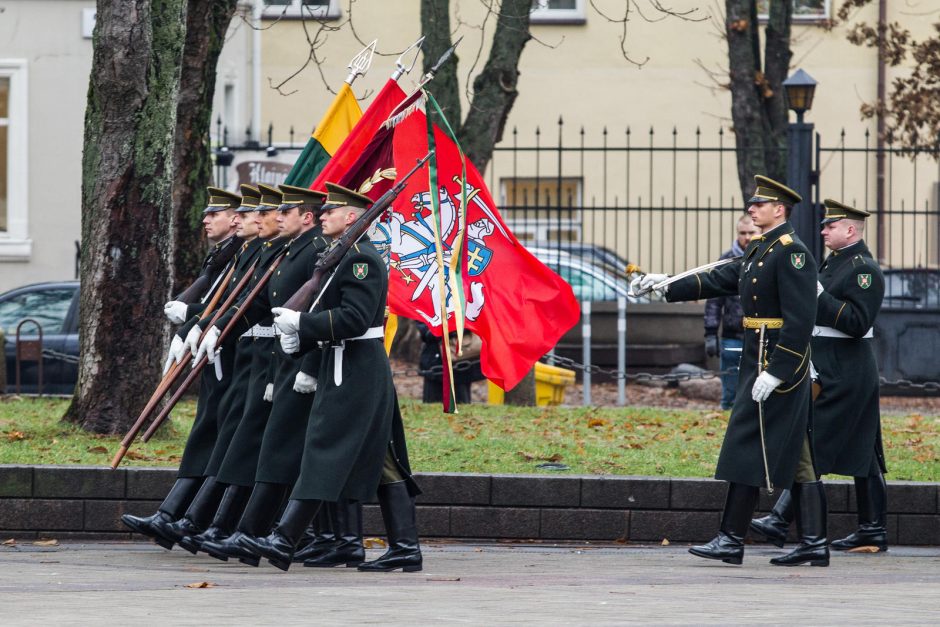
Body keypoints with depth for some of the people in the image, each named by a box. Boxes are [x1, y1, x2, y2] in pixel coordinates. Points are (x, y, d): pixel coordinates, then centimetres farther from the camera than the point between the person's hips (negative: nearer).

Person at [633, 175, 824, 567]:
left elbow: (800, 320, -20)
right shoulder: (759, 251, 16)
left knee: (748, 448, -7)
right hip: (758, 362, 10)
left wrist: (774, 373, -23)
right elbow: (719, 280, 19)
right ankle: (814, 543, 8)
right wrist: (668, 286, 10)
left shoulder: (792, 254, -15)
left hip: (778, 363, -10)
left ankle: (731, 540, -5)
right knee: (796, 454, 8)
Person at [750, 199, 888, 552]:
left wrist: (818, 295, -23)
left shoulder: (864, 270, -13)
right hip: (828, 372, 10)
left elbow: (857, 323, -22)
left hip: (843, 376, -10)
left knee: (814, 444, -12)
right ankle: (872, 532, 11)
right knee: (862, 453, 10)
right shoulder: (834, 263, 17)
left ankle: (780, 522, -16)